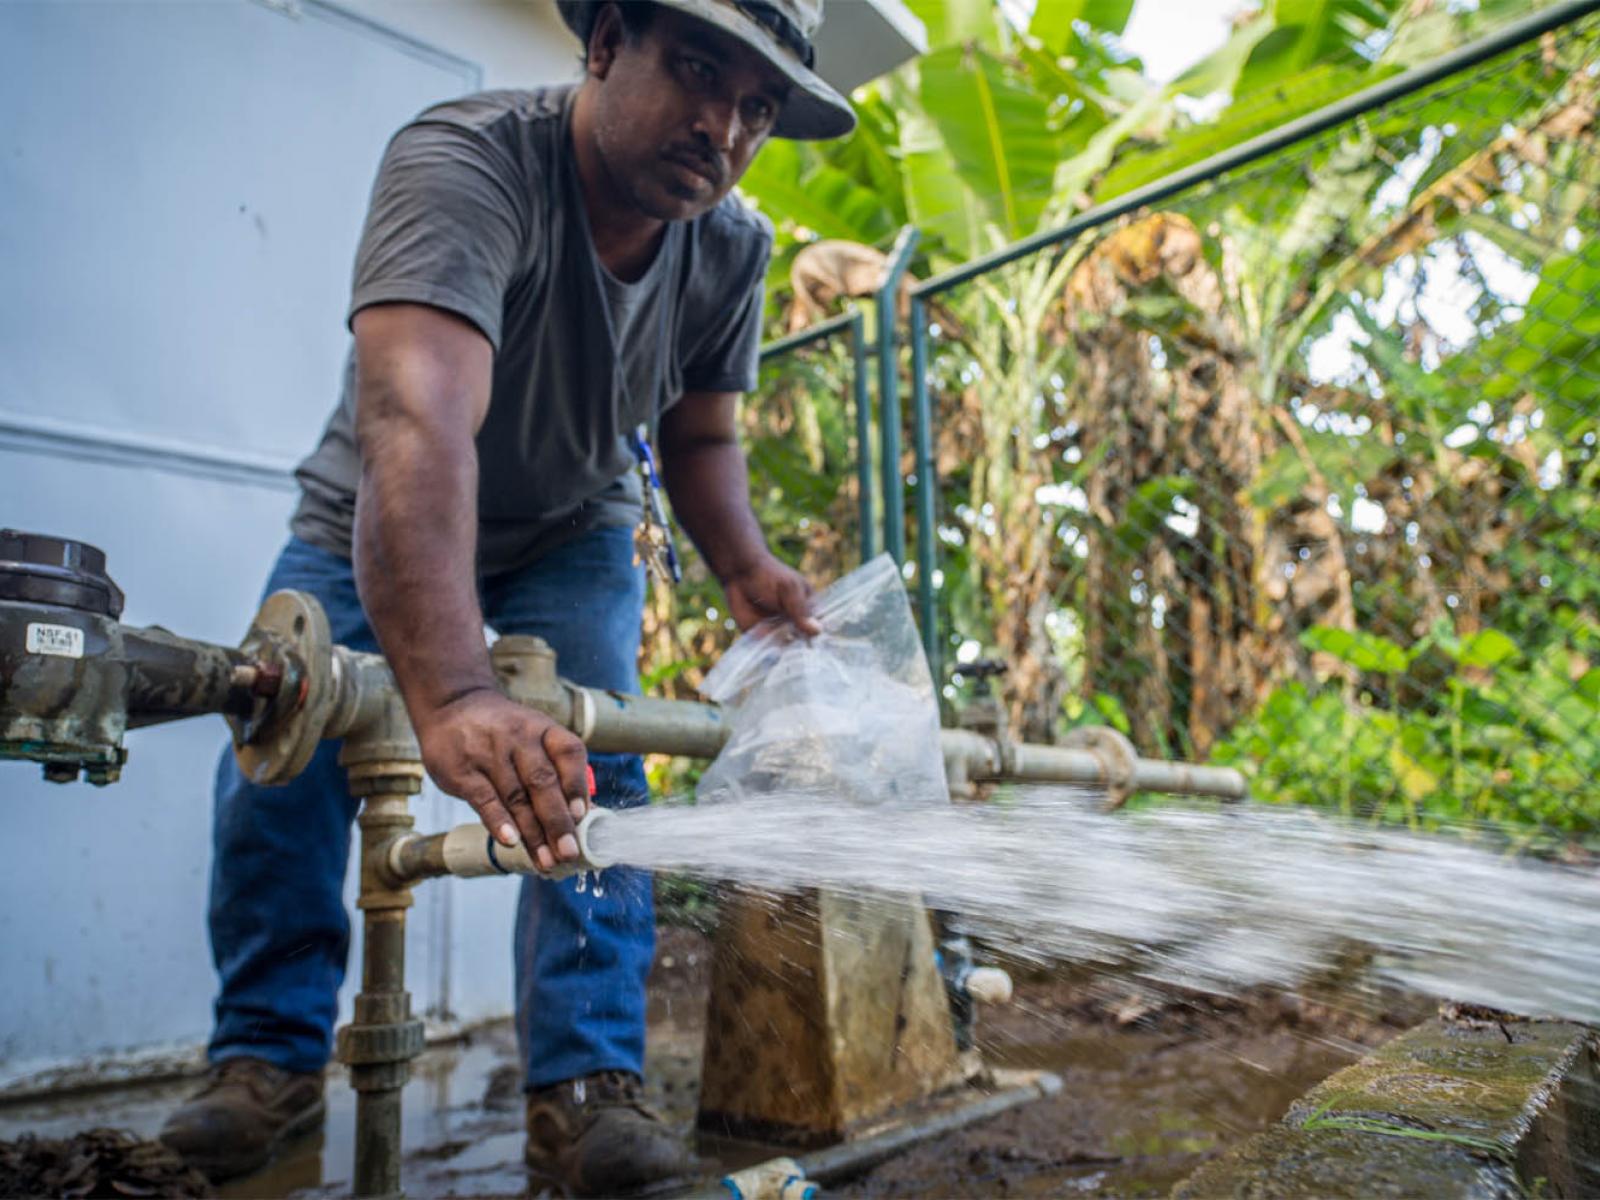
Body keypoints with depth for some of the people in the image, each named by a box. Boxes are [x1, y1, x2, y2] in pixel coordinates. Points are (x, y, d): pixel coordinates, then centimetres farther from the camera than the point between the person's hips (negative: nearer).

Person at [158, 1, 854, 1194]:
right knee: (281, 751, -15)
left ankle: (585, 1081, -4)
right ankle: (272, 1059, 8)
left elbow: (701, 436, -1)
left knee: (590, 772, -16)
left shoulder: (734, 249, -15)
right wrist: (451, 692, -65)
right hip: (375, 522, -2)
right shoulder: (463, 161, -34)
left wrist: (747, 567, -22)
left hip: (573, 534, 3)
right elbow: (418, 418, -51)